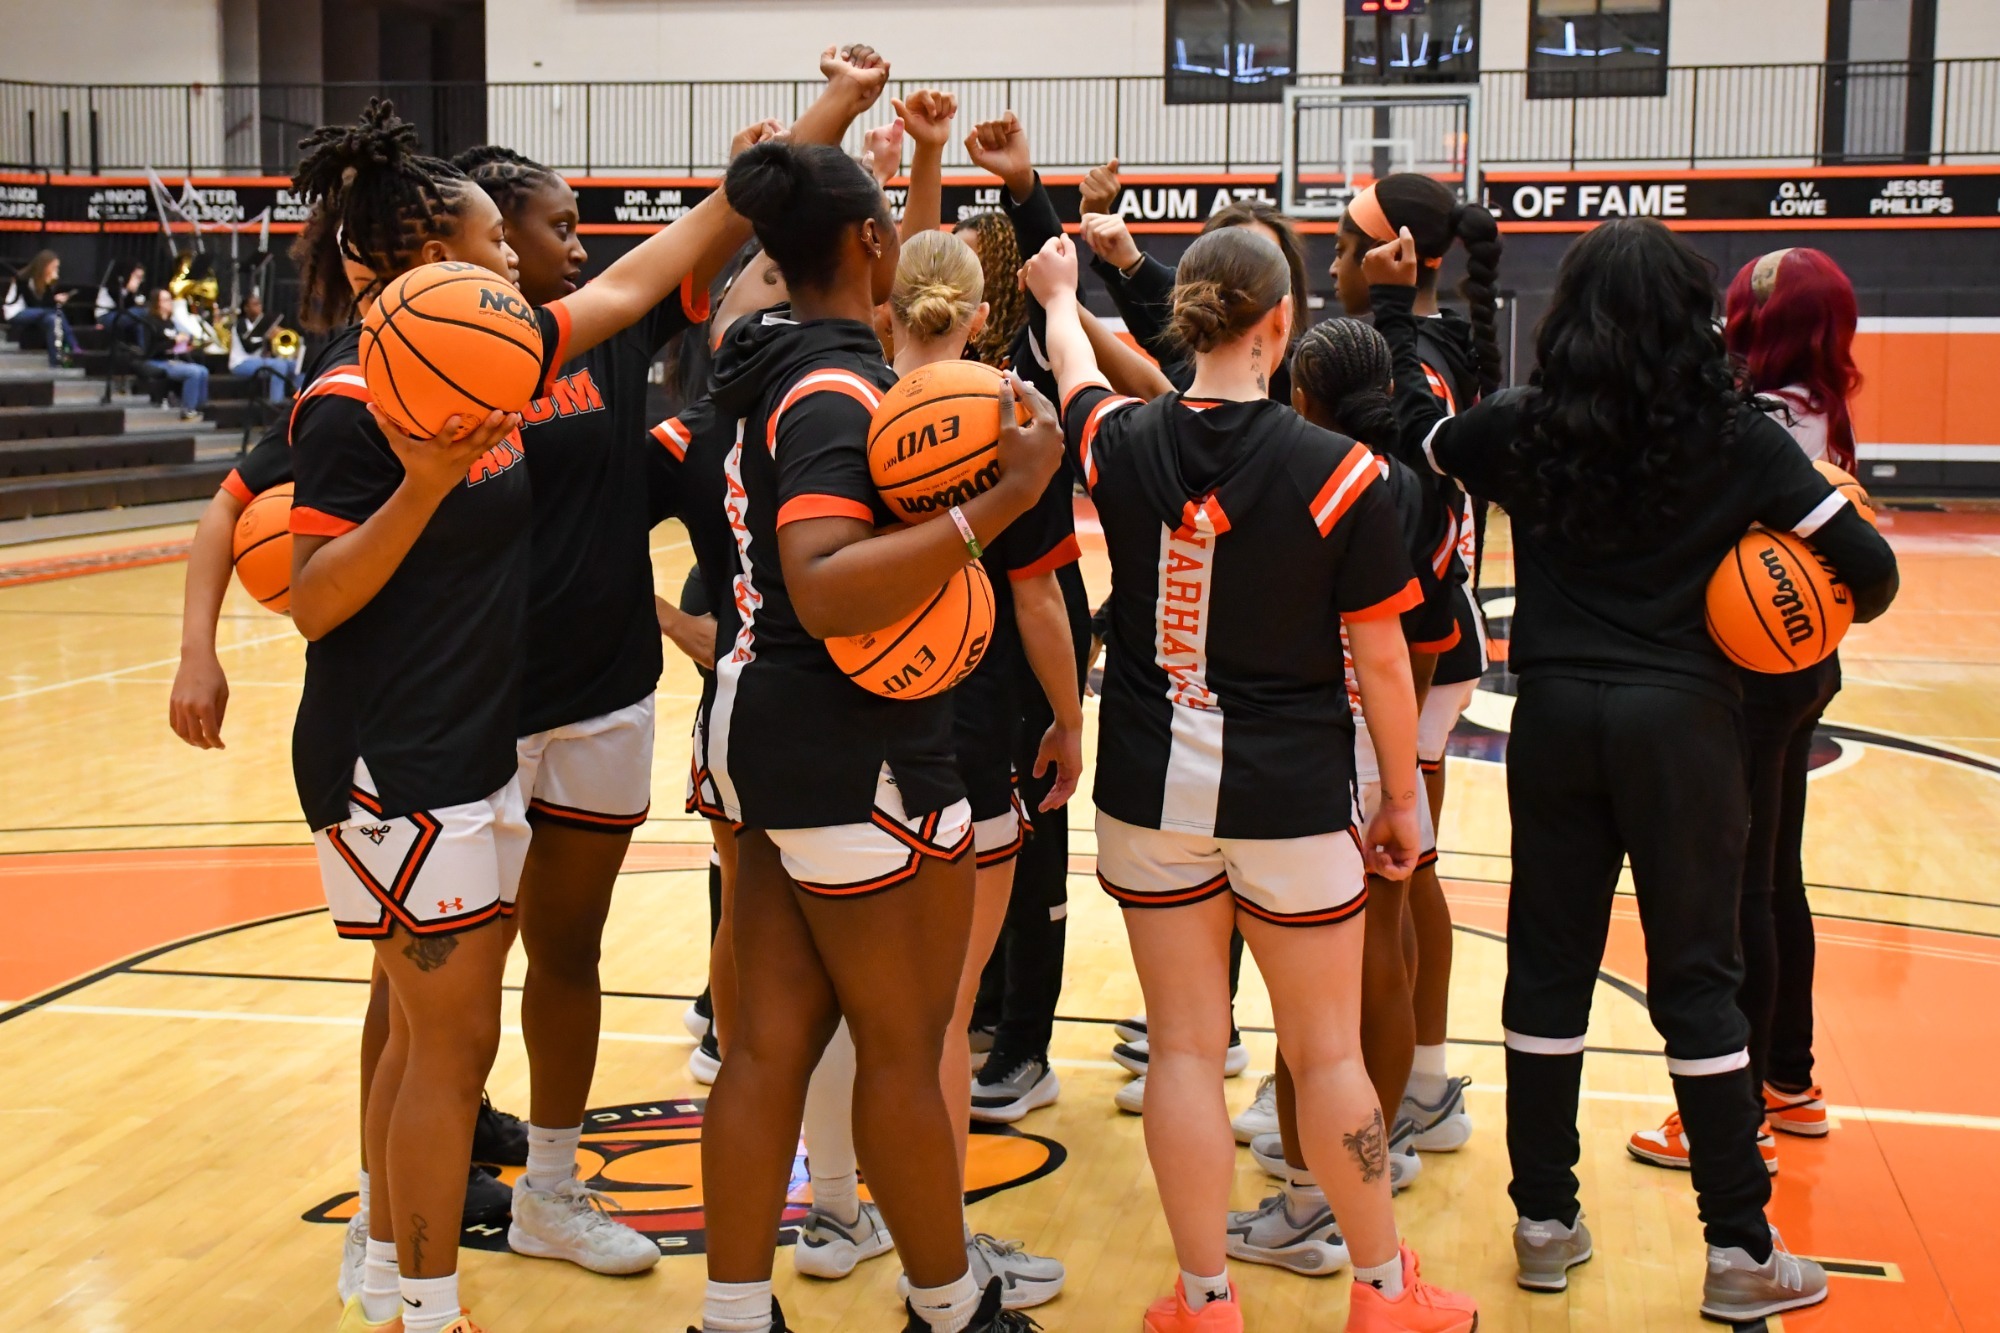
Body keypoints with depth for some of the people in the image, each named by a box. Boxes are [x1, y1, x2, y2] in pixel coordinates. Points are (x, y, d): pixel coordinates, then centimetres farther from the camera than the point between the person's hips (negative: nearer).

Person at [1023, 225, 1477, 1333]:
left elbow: (1079, 378, 21)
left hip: (1149, 788, 3)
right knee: (1326, 1052, 11)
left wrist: (1060, 296, 43)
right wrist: (1402, 798, 6)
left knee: (1184, 1049, 10)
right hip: (1289, 795, -2)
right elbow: (1382, 662, -7)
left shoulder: (1124, 444, -4)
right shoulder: (1337, 473, -14)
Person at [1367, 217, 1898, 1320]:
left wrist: (1391, 305, 25)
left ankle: (1545, 1222, 19)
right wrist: (1842, 606, 15)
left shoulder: (1525, 431, -2)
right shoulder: (1739, 440, -7)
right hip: (1683, 719, -2)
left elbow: (1412, 431, 15)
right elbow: (1867, 565, -7)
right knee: (1696, 974, 4)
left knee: (1548, 961, 11)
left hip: (1556, 715, 2)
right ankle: (1739, 1249, 11)